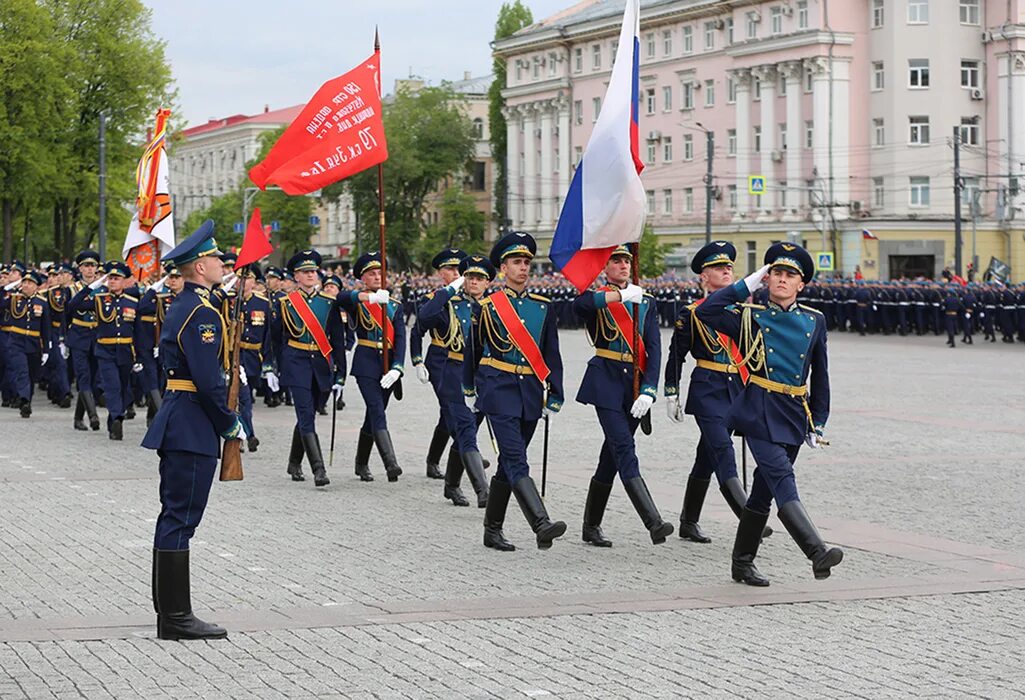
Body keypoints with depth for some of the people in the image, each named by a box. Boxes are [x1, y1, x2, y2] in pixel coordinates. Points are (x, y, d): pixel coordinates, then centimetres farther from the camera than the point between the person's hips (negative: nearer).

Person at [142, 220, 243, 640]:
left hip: (176, 423, 11)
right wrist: (231, 424, -10)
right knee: (180, 519, -7)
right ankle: (176, 617, -4)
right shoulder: (201, 313, -16)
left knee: (174, 516, 13)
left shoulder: (182, 307, 16)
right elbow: (209, 378, -22)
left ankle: (169, 612, 19)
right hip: (194, 427, -11)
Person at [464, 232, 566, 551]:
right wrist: (469, 390, 17)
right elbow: (473, 349, 10)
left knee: (509, 462, 11)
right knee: (516, 459, -17)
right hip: (499, 389, -5)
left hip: (530, 392, 5)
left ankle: (492, 530, 22)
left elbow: (552, 355, 10)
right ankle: (542, 525, -30)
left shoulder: (543, 307, 9)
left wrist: (553, 397, 4)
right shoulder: (487, 306, -1)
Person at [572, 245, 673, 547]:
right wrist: (621, 295, -31)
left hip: (636, 382, 5)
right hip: (606, 380, -5)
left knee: (613, 454, 10)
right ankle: (654, 523, -25)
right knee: (624, 449, -16)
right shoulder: (595, 297, 2)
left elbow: (654, 348, 4)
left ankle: (591, 526, 21)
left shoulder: (646, 302, 13)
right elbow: (579, 306, -24)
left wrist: (649, 389, -8)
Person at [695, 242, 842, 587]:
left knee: (765, 488, 11)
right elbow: (706, 312, -14)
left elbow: (820, 374, 14)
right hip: (760, 412, -4)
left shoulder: (814, 321, 9)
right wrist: (747, 285, -9)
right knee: (782, 478, -20)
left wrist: (818, 423, 11)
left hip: (795, 414, 4)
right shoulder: (750, 317, 0)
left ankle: (743, 562, 21)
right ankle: (818, 553, -31)